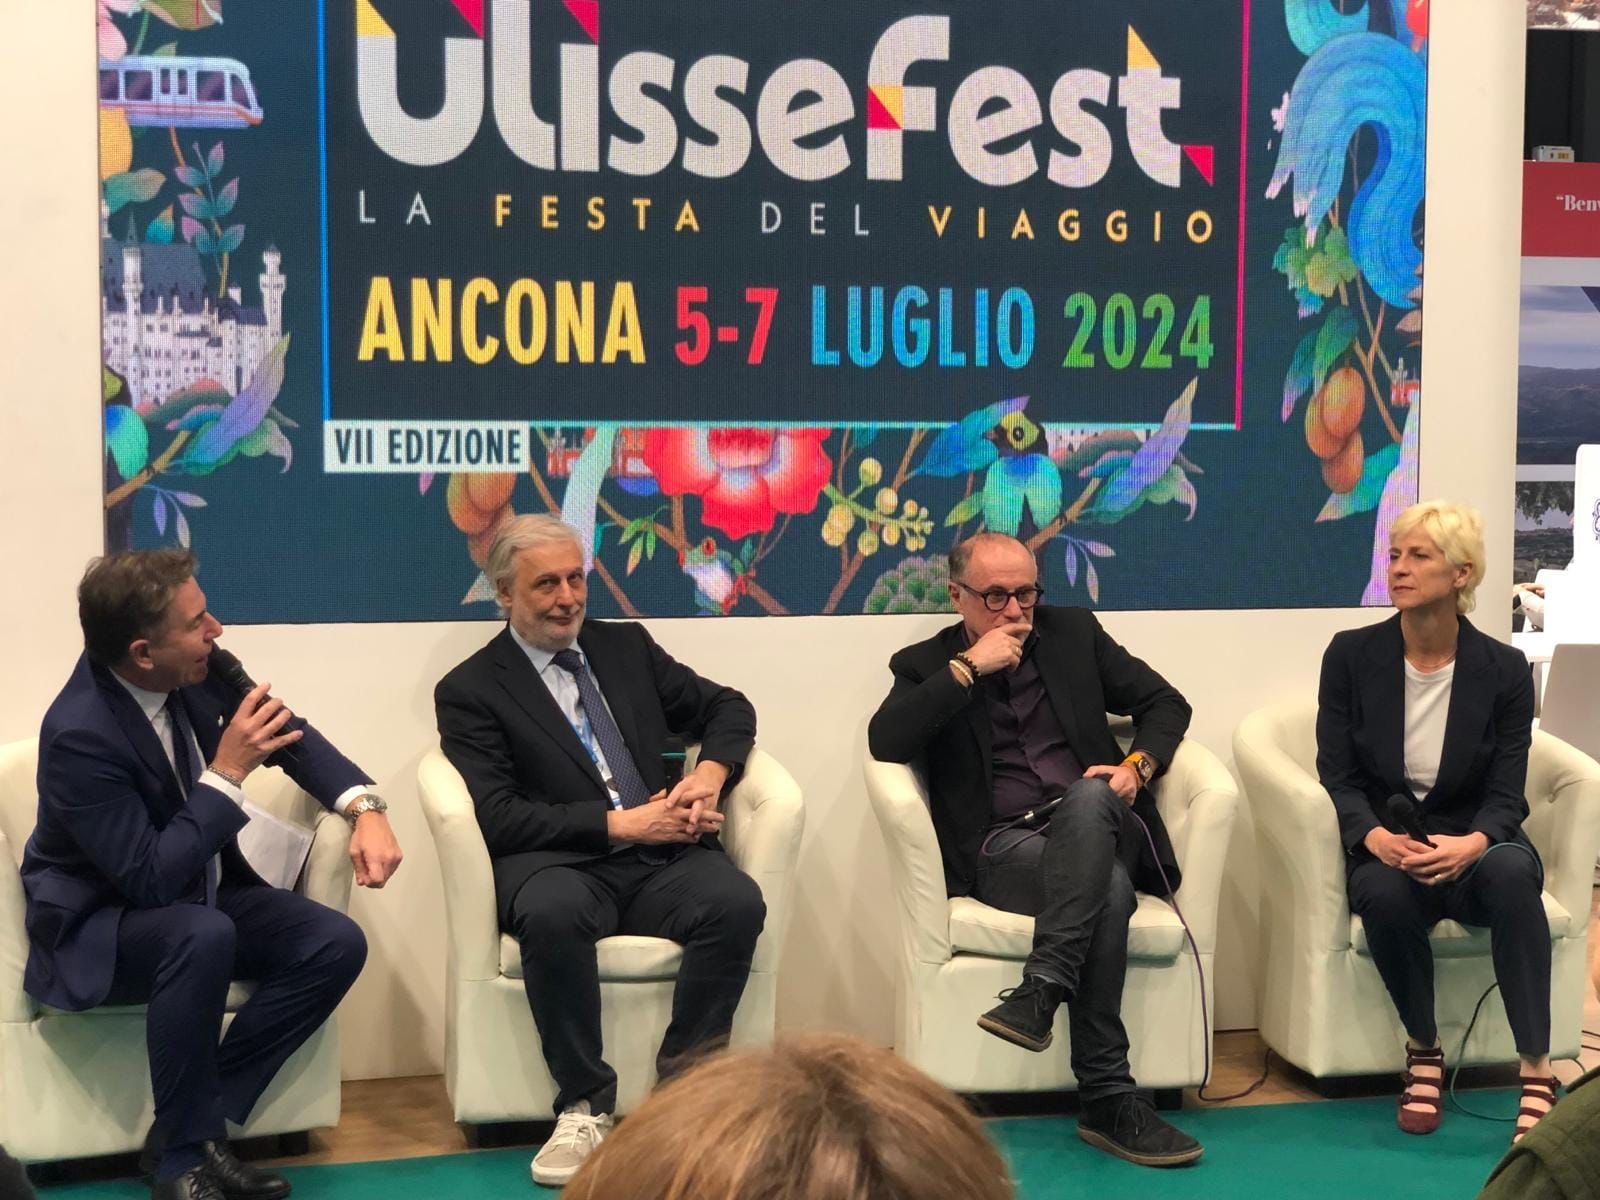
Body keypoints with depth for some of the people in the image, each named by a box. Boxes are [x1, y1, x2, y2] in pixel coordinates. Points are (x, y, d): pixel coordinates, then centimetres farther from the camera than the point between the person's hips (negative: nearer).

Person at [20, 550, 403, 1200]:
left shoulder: (197, 671, -11)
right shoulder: (80, 734, -30)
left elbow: (290, 733, 5)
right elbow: (151, 880, -32)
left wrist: (365, 808, -11)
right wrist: (227, 773, -30)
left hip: (198, 891, 7)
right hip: (98, 927, -7)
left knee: (336, 944, -13)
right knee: (204, 936, -38)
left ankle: (197, 1120, -9)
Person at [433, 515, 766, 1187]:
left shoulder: (626, 645, 17)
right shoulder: (470, 690, 3)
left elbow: (728, 708, 21)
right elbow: (499, 817, -8)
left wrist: (710, 771, -2)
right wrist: (620, 824, -15)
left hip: (662, 855, 4)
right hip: (560, 863, -3)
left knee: (737, 901, -28)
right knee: (550, 915, -38)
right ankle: (585, 1105, -19)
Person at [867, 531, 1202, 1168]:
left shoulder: (1074, 632, 17)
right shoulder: (926, 664, 10)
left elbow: (1166, 703, 17)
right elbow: (884, 741, -10)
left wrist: (1137, 764, -4)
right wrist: (968, 668, -12)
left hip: (1095, 826, 2)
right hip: (1000, 846, -2)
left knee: (1087, 796, -36)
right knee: (1106, 887, -34)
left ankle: (1039, 993, -38)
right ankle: (1109, 1098, -33)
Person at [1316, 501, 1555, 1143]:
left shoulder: (1504, 670, -1)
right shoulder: (1351, 655, -1)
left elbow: (1506, 795, -4)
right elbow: (1337, 776, -3)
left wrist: (1470, 844, -27)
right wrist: (1377, 838, -25)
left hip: (1472, 846, 0)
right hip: (1386, 847, 0)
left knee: (1511, 870, -36)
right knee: (1384, 892, -36)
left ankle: (1537, 1071, -31)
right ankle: (1423, 1053, -12)